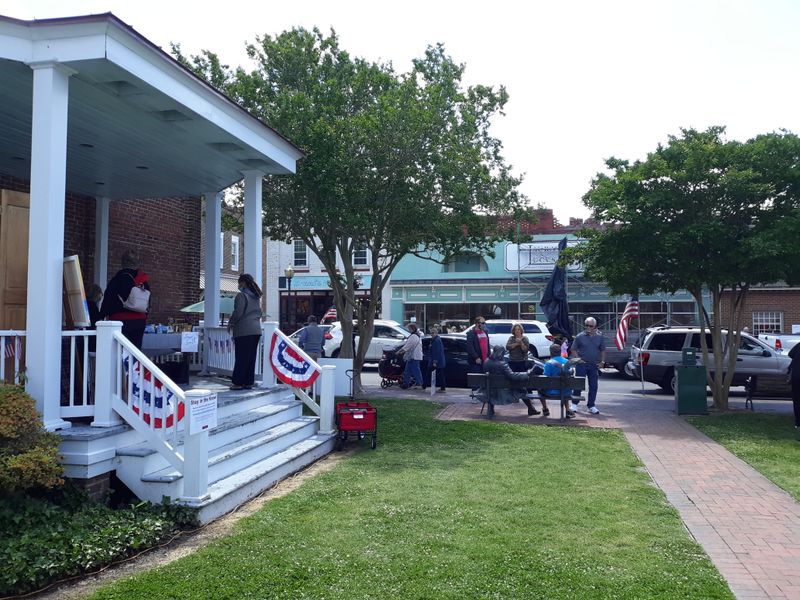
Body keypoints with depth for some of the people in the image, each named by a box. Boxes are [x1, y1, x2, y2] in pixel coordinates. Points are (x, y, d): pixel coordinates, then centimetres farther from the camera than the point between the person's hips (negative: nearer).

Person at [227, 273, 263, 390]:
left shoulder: (241, 295, -8)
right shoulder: (256, 297, 15)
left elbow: (238, 313, -12)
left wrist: (230, 323, 1)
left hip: (243, 331, -7)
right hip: (256, 330, 7)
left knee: (241, 358, -3)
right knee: (251, 358, 8)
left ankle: (237, 382, -1)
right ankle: (248, 382, 10)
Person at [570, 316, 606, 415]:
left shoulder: (599, 337, 6)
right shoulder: (580, 336, -2)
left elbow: (603, 350, 14)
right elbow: (573, 349, 2)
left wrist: (602, 361, 3)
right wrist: (578, 359, -8)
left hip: (594, 365, 3)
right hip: (582, 364, -3)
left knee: (593, 386, 6)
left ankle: (591, 405, 16)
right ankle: (574, 404, 10)